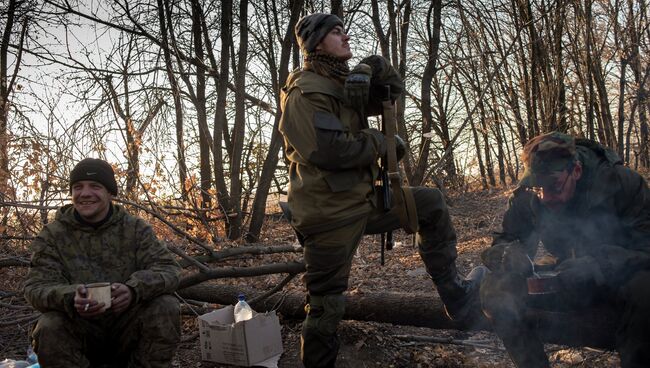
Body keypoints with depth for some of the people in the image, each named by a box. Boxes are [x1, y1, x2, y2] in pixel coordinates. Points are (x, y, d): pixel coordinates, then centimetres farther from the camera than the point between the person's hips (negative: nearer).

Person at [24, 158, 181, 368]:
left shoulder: (135, 229, -1)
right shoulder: (52, 235, -1)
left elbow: (168, 269, -10)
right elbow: (37, 287, -10)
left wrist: (134, 290, -33)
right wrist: (70, 299, -35)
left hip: (128, 329, 1)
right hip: (79, 332, 0)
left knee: (166, 308, -25)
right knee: (49, 329, -30)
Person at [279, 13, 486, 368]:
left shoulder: (344, 83, 15)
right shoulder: (304, 92, -14)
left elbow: (393, 88, 17)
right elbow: (330, 149, -26)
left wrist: (372, 67, -6)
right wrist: (381, 142, -11)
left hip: (363, 201, 9)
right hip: (330, 213, -9)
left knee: (431, 204, 12)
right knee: (327, 305, -2)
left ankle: (455, 297, 16)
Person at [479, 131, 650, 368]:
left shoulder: (622, 182, -19)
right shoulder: (526, 195, -10)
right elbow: (503, 243, -6)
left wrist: (597, 266, -41)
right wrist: (509, 254, -31)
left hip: (617, 280, -3)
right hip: (562, 278, 3)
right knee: (495, 288, -20)